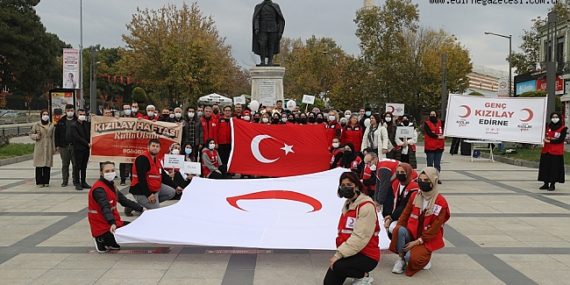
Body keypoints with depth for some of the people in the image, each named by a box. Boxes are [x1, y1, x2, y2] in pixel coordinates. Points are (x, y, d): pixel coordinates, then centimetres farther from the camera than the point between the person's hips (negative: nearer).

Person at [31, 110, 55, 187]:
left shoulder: (51, 126, 10)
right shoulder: (37, 125, 3)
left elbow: (53, 137, 10)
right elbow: (31, 134, 10)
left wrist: (54, 147, 6)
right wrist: (35, 136, -12)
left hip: (48, 147, 2)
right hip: (39, 147, -2)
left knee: (48, 165, 2)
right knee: (39, 165, -3)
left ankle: (46, 181, 10)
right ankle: (39, 182, 4)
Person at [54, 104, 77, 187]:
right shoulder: (61, 121, 9)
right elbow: (57, 134, 9)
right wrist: (57, 145, 2)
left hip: (74, 146, -2)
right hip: (64, 146, 2)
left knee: (75, 164, 2)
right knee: (65, 164, 7)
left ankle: (76, 180, 11)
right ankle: (64, 181, 14)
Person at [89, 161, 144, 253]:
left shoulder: (111, 185, 8)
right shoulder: (98, 189, -22)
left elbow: (124, 200, 11)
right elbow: (105, 207, -36)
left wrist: (141, 209, 7)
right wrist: (112, 223, -50)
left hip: (113, 222, 10)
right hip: (103, 227, -10)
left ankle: (109, 243, 14)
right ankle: (101, 240, 0)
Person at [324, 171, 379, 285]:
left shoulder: (366, 206, -18)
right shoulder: (347, 205, 11)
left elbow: (360, 237, -25)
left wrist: (340, 253, -26)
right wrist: (339, 252, 2)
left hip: (367, 256, -8)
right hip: (352, 253, 8)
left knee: (337, 266, -33)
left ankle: (364, 276, -4)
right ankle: (359, 272, 19)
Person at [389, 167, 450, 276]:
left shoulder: (441, 203, -12)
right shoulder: (414, 196, 2)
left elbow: (434, 228, -14)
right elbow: (405, 214, 5)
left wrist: (418, 241, -19)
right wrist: (398, 230, -14)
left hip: (427, 239, -4)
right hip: (412, 233, 4)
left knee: (411, 257, -31)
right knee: (399, 230, -31)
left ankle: (424, 255, 5)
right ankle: (401, 258, -11)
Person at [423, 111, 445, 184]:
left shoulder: (440, 123, 13)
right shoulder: (426, 124, 0)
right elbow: (429, 133, -12)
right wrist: (438, 136, -16)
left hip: (439, 146, 4)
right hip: (430, 147, -4)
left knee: (437, 164, 7)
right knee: (430, 163, 0)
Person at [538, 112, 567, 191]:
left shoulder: (563, 128, -2)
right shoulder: (548, 126, 11)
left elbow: (561, 140, -11)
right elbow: (544, 136, 11)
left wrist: (550, 141, -16)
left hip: (556, 152, -4)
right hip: (546, 151, 4)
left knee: (555, 168, -3)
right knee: (545, 167, 5)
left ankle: (552, 184, 5)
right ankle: (546, 184, 14)